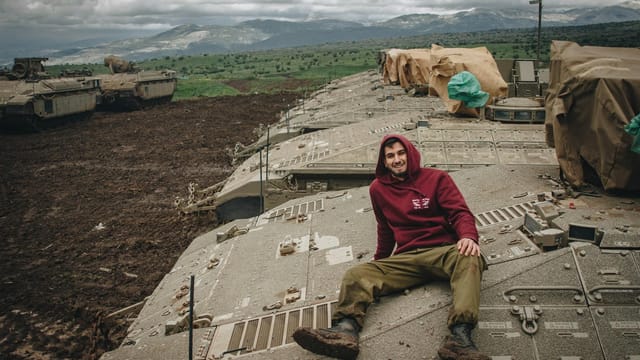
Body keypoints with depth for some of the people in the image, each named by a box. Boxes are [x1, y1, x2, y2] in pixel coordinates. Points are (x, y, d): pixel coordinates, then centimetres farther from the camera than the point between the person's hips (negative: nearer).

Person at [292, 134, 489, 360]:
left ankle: (460, 337, -55)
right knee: (357, 274, -20)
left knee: (469, 258, -38)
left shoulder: (436, 178, 7)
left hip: (443, 252, -3)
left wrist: (468, 236, -22)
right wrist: (379, 260, 37)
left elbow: (460, 213, -2)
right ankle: (346, 330, -48)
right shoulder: (379, 189, 17)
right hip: (406, 258, 3)